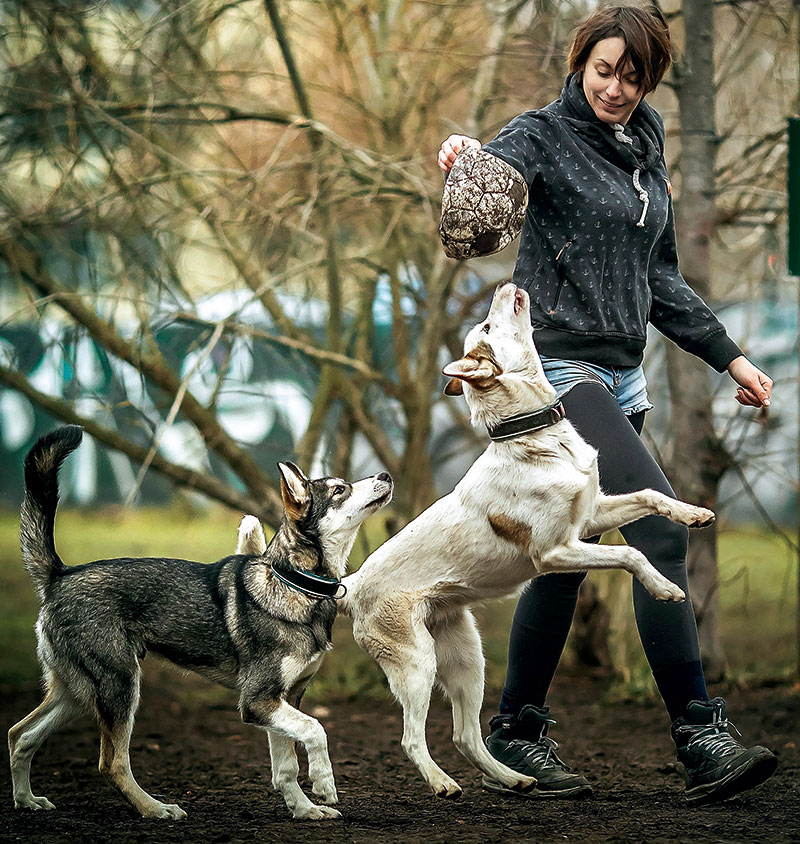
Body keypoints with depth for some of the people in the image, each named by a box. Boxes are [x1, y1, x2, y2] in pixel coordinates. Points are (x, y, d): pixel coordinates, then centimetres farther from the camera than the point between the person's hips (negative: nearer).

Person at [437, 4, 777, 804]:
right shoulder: (546, 133, -4)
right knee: (661, 528, -19)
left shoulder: (646, 153, 17)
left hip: (621, 374, 7)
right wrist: (466, 159, -50)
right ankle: (700, 736, -20)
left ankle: (517, 731, 18)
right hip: (557, 362, -7)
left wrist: (727, 356, 22)